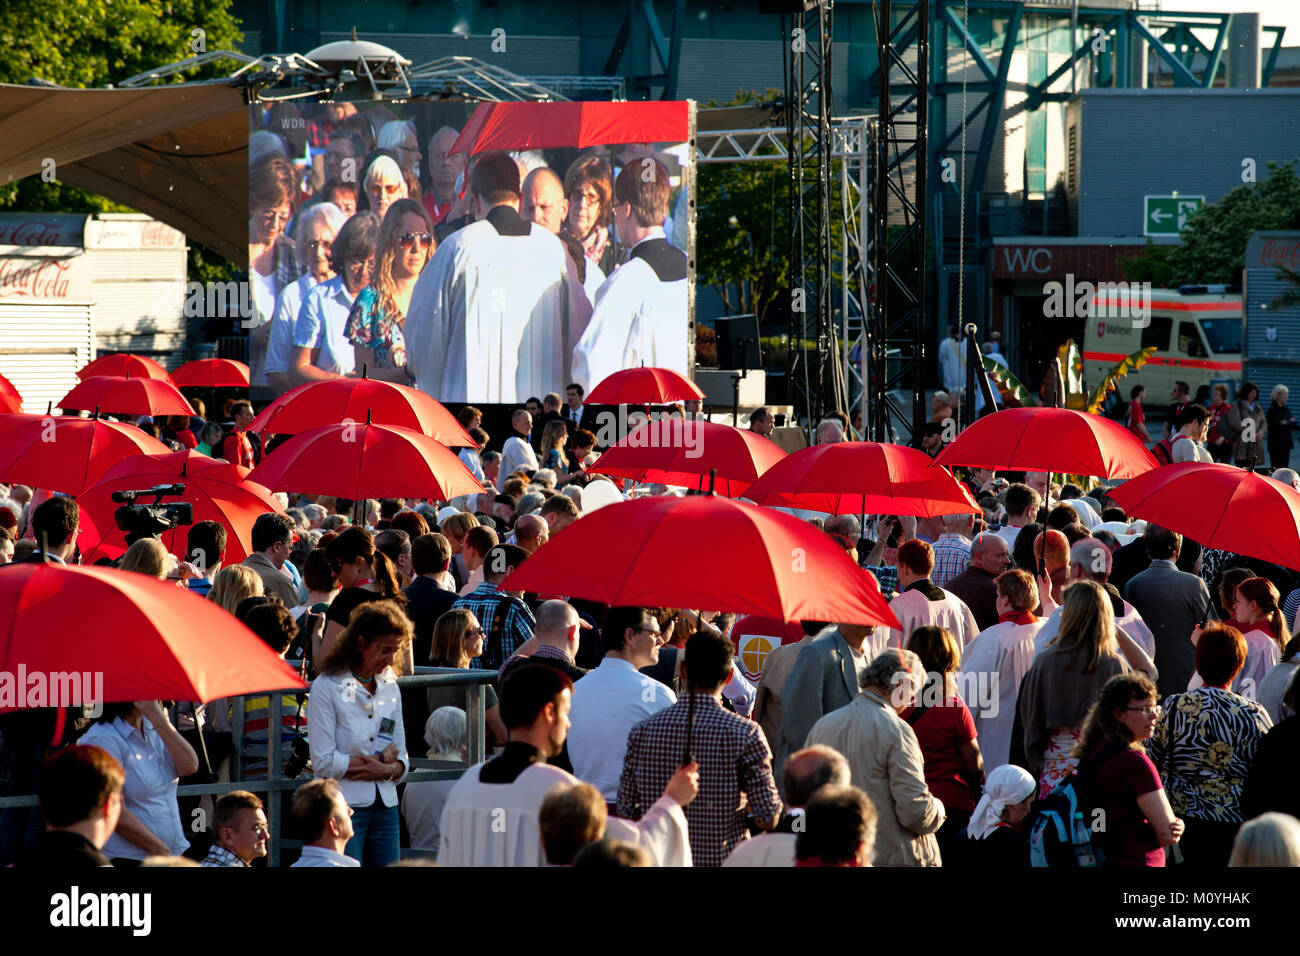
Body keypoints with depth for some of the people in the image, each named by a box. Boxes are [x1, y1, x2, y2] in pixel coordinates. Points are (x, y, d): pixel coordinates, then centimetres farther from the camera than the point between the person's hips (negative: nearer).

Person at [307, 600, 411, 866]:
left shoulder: (390, 688, 14)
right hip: (345, 805, -6)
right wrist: (381, 761, -7)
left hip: (385, 806, 6)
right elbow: (323, 762, -11)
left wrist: (386, 770, -9)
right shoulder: (327, 687, -5)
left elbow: (401, 761, 15)